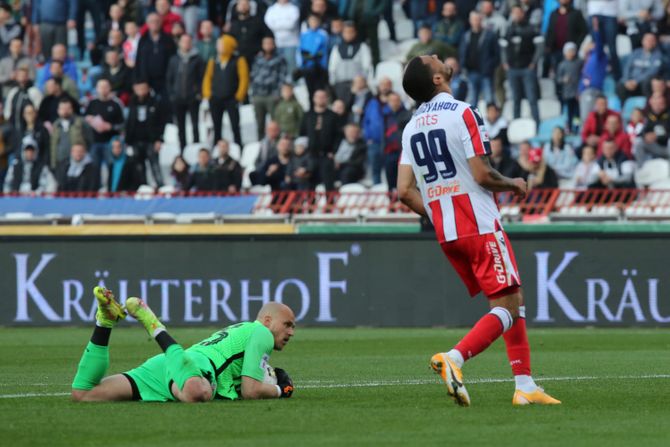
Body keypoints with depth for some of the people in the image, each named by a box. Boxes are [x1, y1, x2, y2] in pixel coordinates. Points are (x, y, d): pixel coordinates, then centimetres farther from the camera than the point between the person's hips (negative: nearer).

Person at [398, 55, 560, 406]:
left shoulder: (411, 127, 11)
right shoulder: (463, 113, -10)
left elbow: (405, 191, 6)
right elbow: (482, 174, -15)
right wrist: (513, 184, 4)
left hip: (445, 233, 8)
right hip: (479, 227, -8)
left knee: (514, 301, 15)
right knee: (508, 308, -7)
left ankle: (525, 386, 10)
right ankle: (453, 358, -25)